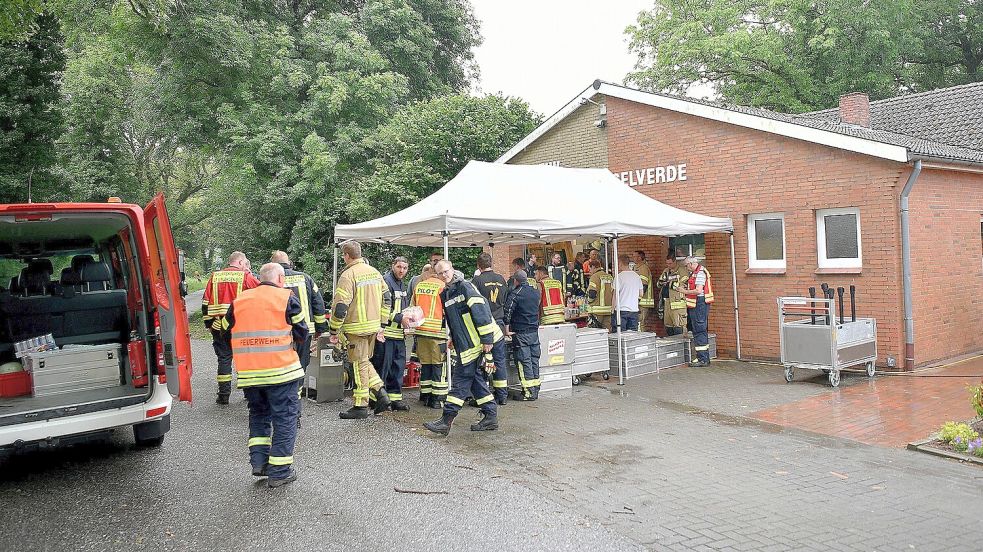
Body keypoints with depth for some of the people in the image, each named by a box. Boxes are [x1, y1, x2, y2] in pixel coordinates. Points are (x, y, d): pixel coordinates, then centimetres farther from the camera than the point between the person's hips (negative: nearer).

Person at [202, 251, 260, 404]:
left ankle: (223, 395, 7)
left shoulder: (214, 276, 8)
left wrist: (208, 324, 15)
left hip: (219, 326, 3)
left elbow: (206, 302, 9)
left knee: (223, 358, 7)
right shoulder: (246, 276, -3)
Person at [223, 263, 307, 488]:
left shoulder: (238, 301, 9)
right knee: (284, 418, 6)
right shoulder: (287, 298, -4)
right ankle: (279, 471, 8)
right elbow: (302, 334, -2)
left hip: (248, 373, 4)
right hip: (281, 369, -4)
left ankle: (258, 461, 18)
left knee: (258, 414, 23)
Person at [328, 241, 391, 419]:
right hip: (373, 326, 8)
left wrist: (333, 331, -8)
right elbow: (385, 299, 15)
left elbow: (340, 307, -17)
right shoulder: (374, 272, 11)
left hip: (357, 327, -7)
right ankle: (381, 393, 12)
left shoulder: (348, 275, -14)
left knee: (359, 365, 0)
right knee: (364, 361, 21)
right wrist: (381, 326, 20)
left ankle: (360, 406, 8)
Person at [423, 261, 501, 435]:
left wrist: (487, 339, -21)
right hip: (464, 344, 9)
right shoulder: (445, 294, 16)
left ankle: (446, 419, -4)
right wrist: (453, 338, 24)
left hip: (475, 343, -9)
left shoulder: (465, 287, -12)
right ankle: (490, 416, 17)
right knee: (476, 379, 10)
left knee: (461, 380, -7)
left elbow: (481, 311, -19)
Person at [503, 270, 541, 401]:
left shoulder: (515, 294, -12)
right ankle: (535, 389, 16)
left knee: (524, 361, -3)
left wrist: (507, 330, -11)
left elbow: (507, 312, -18)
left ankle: (528, 392, -3)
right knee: (534, 359, 11)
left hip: (520, 332, -6)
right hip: (534, 331, 6)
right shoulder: (536, 293, 9)